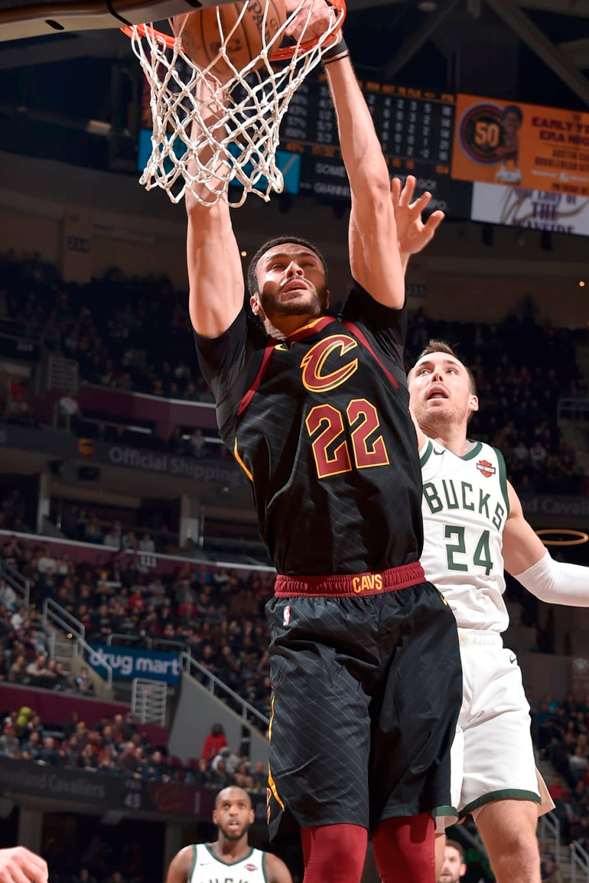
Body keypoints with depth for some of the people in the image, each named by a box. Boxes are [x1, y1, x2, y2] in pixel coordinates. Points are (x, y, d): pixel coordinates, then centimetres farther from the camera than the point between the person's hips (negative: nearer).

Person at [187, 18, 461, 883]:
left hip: (414, 614, 2)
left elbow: (373, 195, 16)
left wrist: (337, 60, 17)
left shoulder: (370, 335, 19)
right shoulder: (239, 356, 15)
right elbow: (208, 212, 12)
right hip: (316, 622, -2)